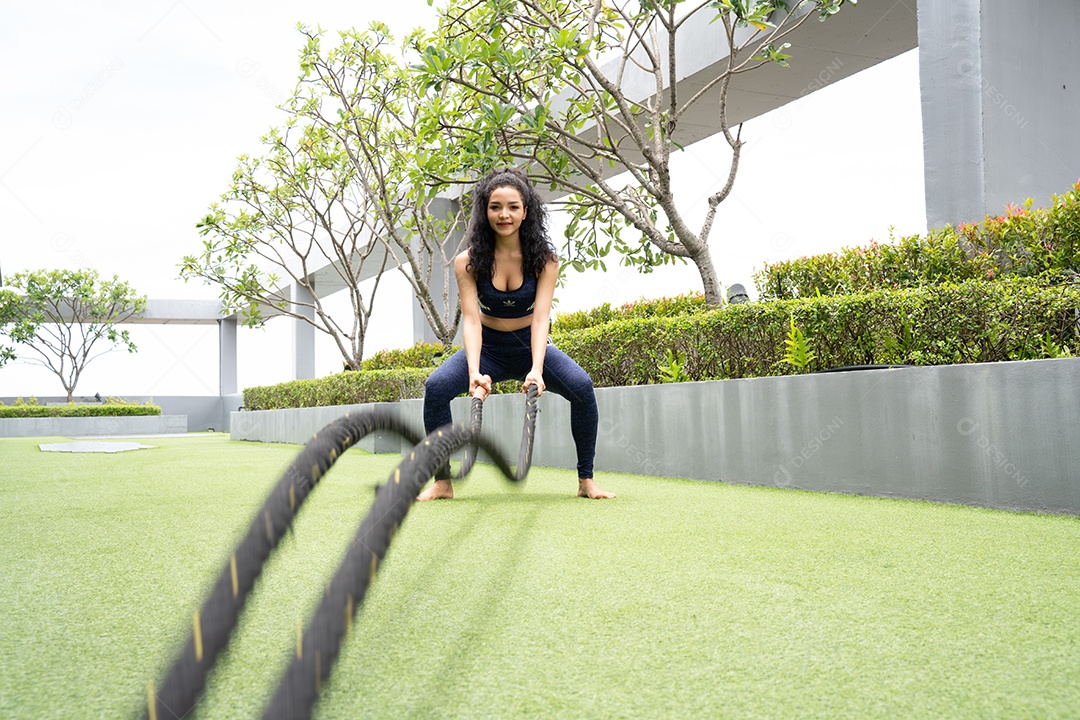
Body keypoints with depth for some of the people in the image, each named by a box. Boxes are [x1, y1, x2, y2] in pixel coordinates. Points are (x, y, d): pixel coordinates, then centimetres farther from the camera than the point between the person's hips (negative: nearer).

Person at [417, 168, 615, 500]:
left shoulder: (544, 259, -15)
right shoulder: (468, 262, -15)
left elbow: (540, 317, -24)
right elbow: (471, 320, -22)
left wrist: (536, 369, -39)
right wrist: (475, 372, -39)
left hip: (530, 346, 0)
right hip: (488, 348, 1)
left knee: (581, 386, -27)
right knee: (436, 387, -25)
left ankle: (586, 480, -11)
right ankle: (442, 482, -11)